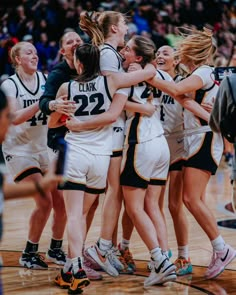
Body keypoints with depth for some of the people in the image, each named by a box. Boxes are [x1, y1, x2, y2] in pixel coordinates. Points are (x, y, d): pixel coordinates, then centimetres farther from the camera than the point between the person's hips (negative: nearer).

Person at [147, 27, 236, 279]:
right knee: (195, 200, 6)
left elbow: (176, 90, -28)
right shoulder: (198, 74, 17)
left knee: (192, 199, -13)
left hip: (205, 140, -9)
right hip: (196, 140, 9)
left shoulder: (204, 72, -12)